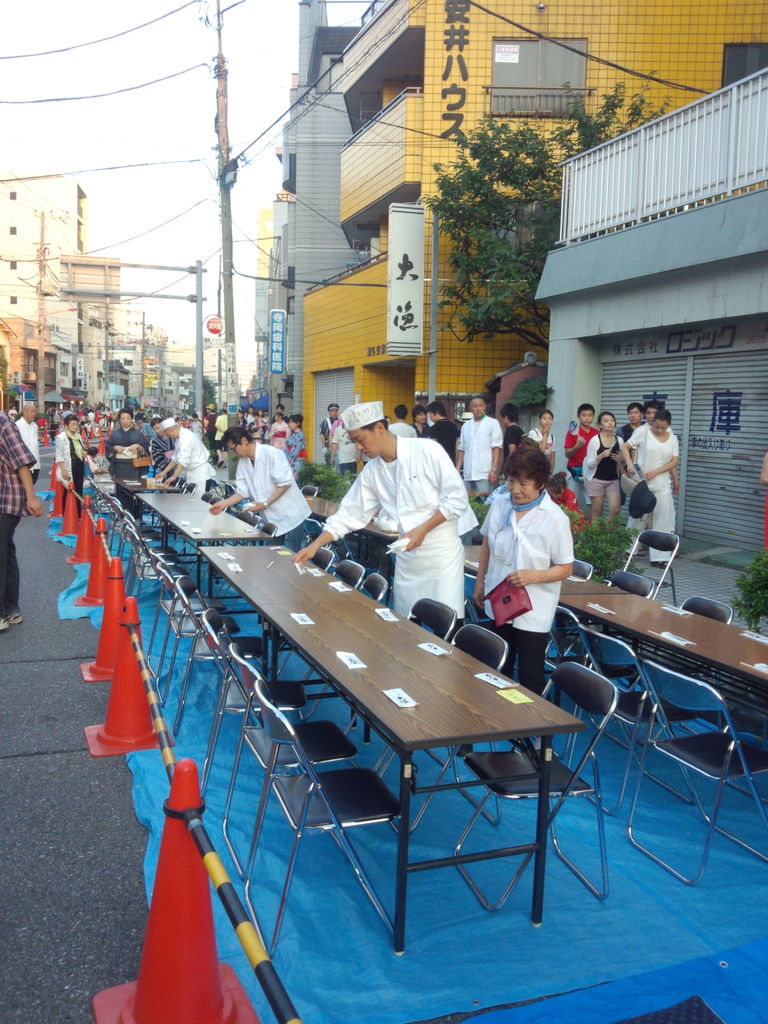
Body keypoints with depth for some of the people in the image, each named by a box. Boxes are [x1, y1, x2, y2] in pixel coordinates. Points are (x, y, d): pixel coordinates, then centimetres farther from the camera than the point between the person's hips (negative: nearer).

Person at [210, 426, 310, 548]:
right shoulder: (243, 461, 5)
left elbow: (285, 483, -19)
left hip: (291, 515, -7)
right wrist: (223, 504, -6)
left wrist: (265, 504, -21)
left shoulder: (272, 454, -17)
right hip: (272, 518, 7)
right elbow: (242, 491, 7)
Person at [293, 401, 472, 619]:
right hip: (407, 556, 6)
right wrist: (315, 546, 1)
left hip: (441, 552, -5)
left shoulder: (428, 451, -13)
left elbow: (457, 499, -12)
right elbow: (349, 515, 7)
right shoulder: (372, 471, 4)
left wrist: (423, 529, -18)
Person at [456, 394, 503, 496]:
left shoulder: (493, 423, 2)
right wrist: (457, 468, 8)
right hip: (467, 474, 5)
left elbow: (496, 448, -3)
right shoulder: (466, 426, 16)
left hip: (485, 474, -4)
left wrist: (494, 470, -11)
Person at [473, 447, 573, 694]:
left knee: (530, 678, 5)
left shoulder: (555, 519, -17)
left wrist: (534, 575, -27)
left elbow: (565, 568, -12)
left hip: (532, 611, -5)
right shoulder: (499, 505, -3)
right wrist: (479, 582, 12)